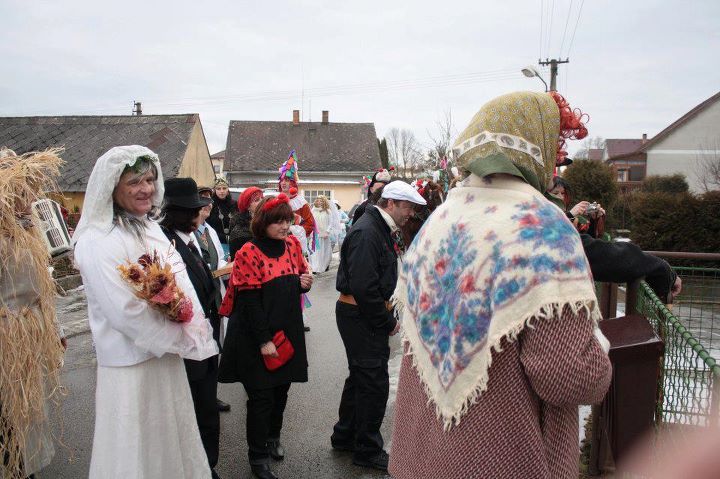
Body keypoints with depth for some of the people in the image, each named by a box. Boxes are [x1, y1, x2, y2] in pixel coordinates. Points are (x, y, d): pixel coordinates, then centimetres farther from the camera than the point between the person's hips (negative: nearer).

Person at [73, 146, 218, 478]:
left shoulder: (150, 227, 6)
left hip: (167, 355, 8)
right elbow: (128, 313, -23)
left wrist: (195, 333, -10)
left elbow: (181, 286, 8)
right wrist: (188, 342, -14)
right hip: (132, 364, -7)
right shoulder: (98, 241, -20)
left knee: (173, 441, 22)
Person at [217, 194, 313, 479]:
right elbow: (249, 301, -17)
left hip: (288, 332, 6)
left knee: (281, 390, 17)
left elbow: (301, 274, 16)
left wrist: (305, 283, -8)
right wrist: (264, 340, -18)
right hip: (256, 337, -5)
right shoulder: (249, 253, -14)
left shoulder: (291, 245, 3)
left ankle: (273, 437, 41)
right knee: (261, 396, 3)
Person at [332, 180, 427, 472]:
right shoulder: (367, 232, -21)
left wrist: (388, 314, 6)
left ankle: (344, 437, 38)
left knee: (361, 377, 21)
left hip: (365, 314, 11)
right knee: (375, 383, 0)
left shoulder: (383, 231, 12)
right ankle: (367, 451, 17)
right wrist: (387, 322, -17)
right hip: (359, 314, -11)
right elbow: (363, 287, -27)